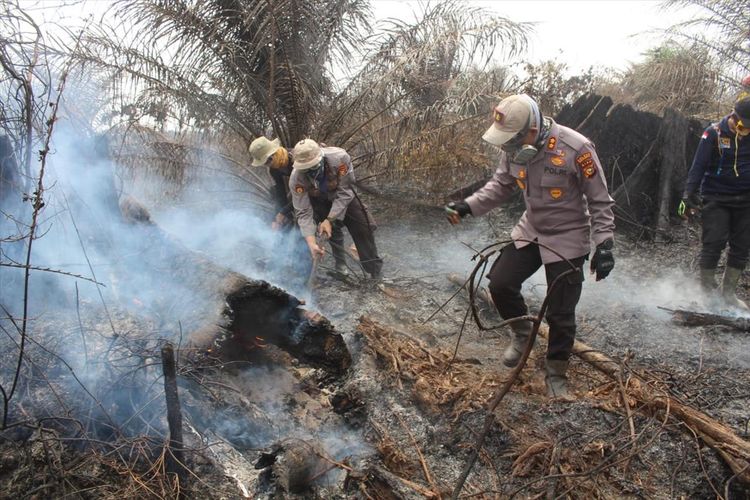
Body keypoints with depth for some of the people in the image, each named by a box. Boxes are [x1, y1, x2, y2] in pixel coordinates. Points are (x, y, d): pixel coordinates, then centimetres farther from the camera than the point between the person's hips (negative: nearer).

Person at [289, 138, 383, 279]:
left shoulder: (339, 158, -40)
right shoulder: (296, 179, -35)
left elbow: (345, 193, -32)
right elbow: (304, 213, -31)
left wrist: (329, 220, -37)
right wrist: (311, 243, -40)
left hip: (343, 196, 0)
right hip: (318, 201, 0)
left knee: (364, 228, 1)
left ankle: (376, 273, 16)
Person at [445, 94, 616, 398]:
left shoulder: (576, 149, -26)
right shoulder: (514, 147, -10)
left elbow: (600, 201, -16)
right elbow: (500, 185, 5)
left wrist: (604, 244, -20)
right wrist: (468, 206, -10)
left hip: (567, 239, -5)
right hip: (529, 231, 5)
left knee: (561, 313, 1)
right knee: (500, 283, -4)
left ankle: (556, 373, 23)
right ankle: (522, 333, 25)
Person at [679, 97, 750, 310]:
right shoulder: (714, 133, -8)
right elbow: (698, 166, -8)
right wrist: (689, 195, -14)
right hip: (716, 198, -4)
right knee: (713, 243, -9)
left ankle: (728, 291, 16)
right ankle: (706, 289, 3)